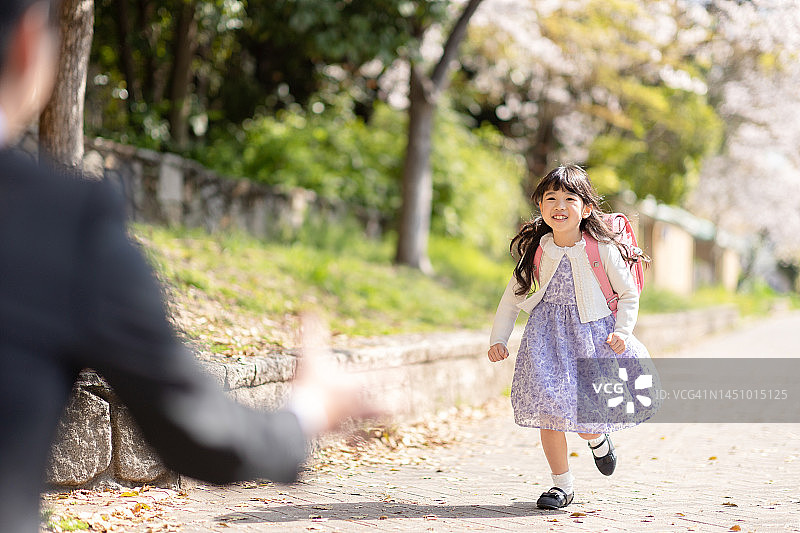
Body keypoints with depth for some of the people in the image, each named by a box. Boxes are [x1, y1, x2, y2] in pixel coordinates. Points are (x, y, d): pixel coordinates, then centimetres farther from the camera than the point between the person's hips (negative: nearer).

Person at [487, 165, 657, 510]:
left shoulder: (602, 249, -7)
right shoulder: (535, 250, 0)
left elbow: (629, 293, 3)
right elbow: (513, 296, 11)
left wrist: (622, 331, -9)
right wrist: (498, 338, 7)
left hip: (591, 334, -2)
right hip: (546, 336, 2)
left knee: (584, 411, -9)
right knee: (548, 408, -5)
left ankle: (598, 440, 31)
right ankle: (562, 484, 11)